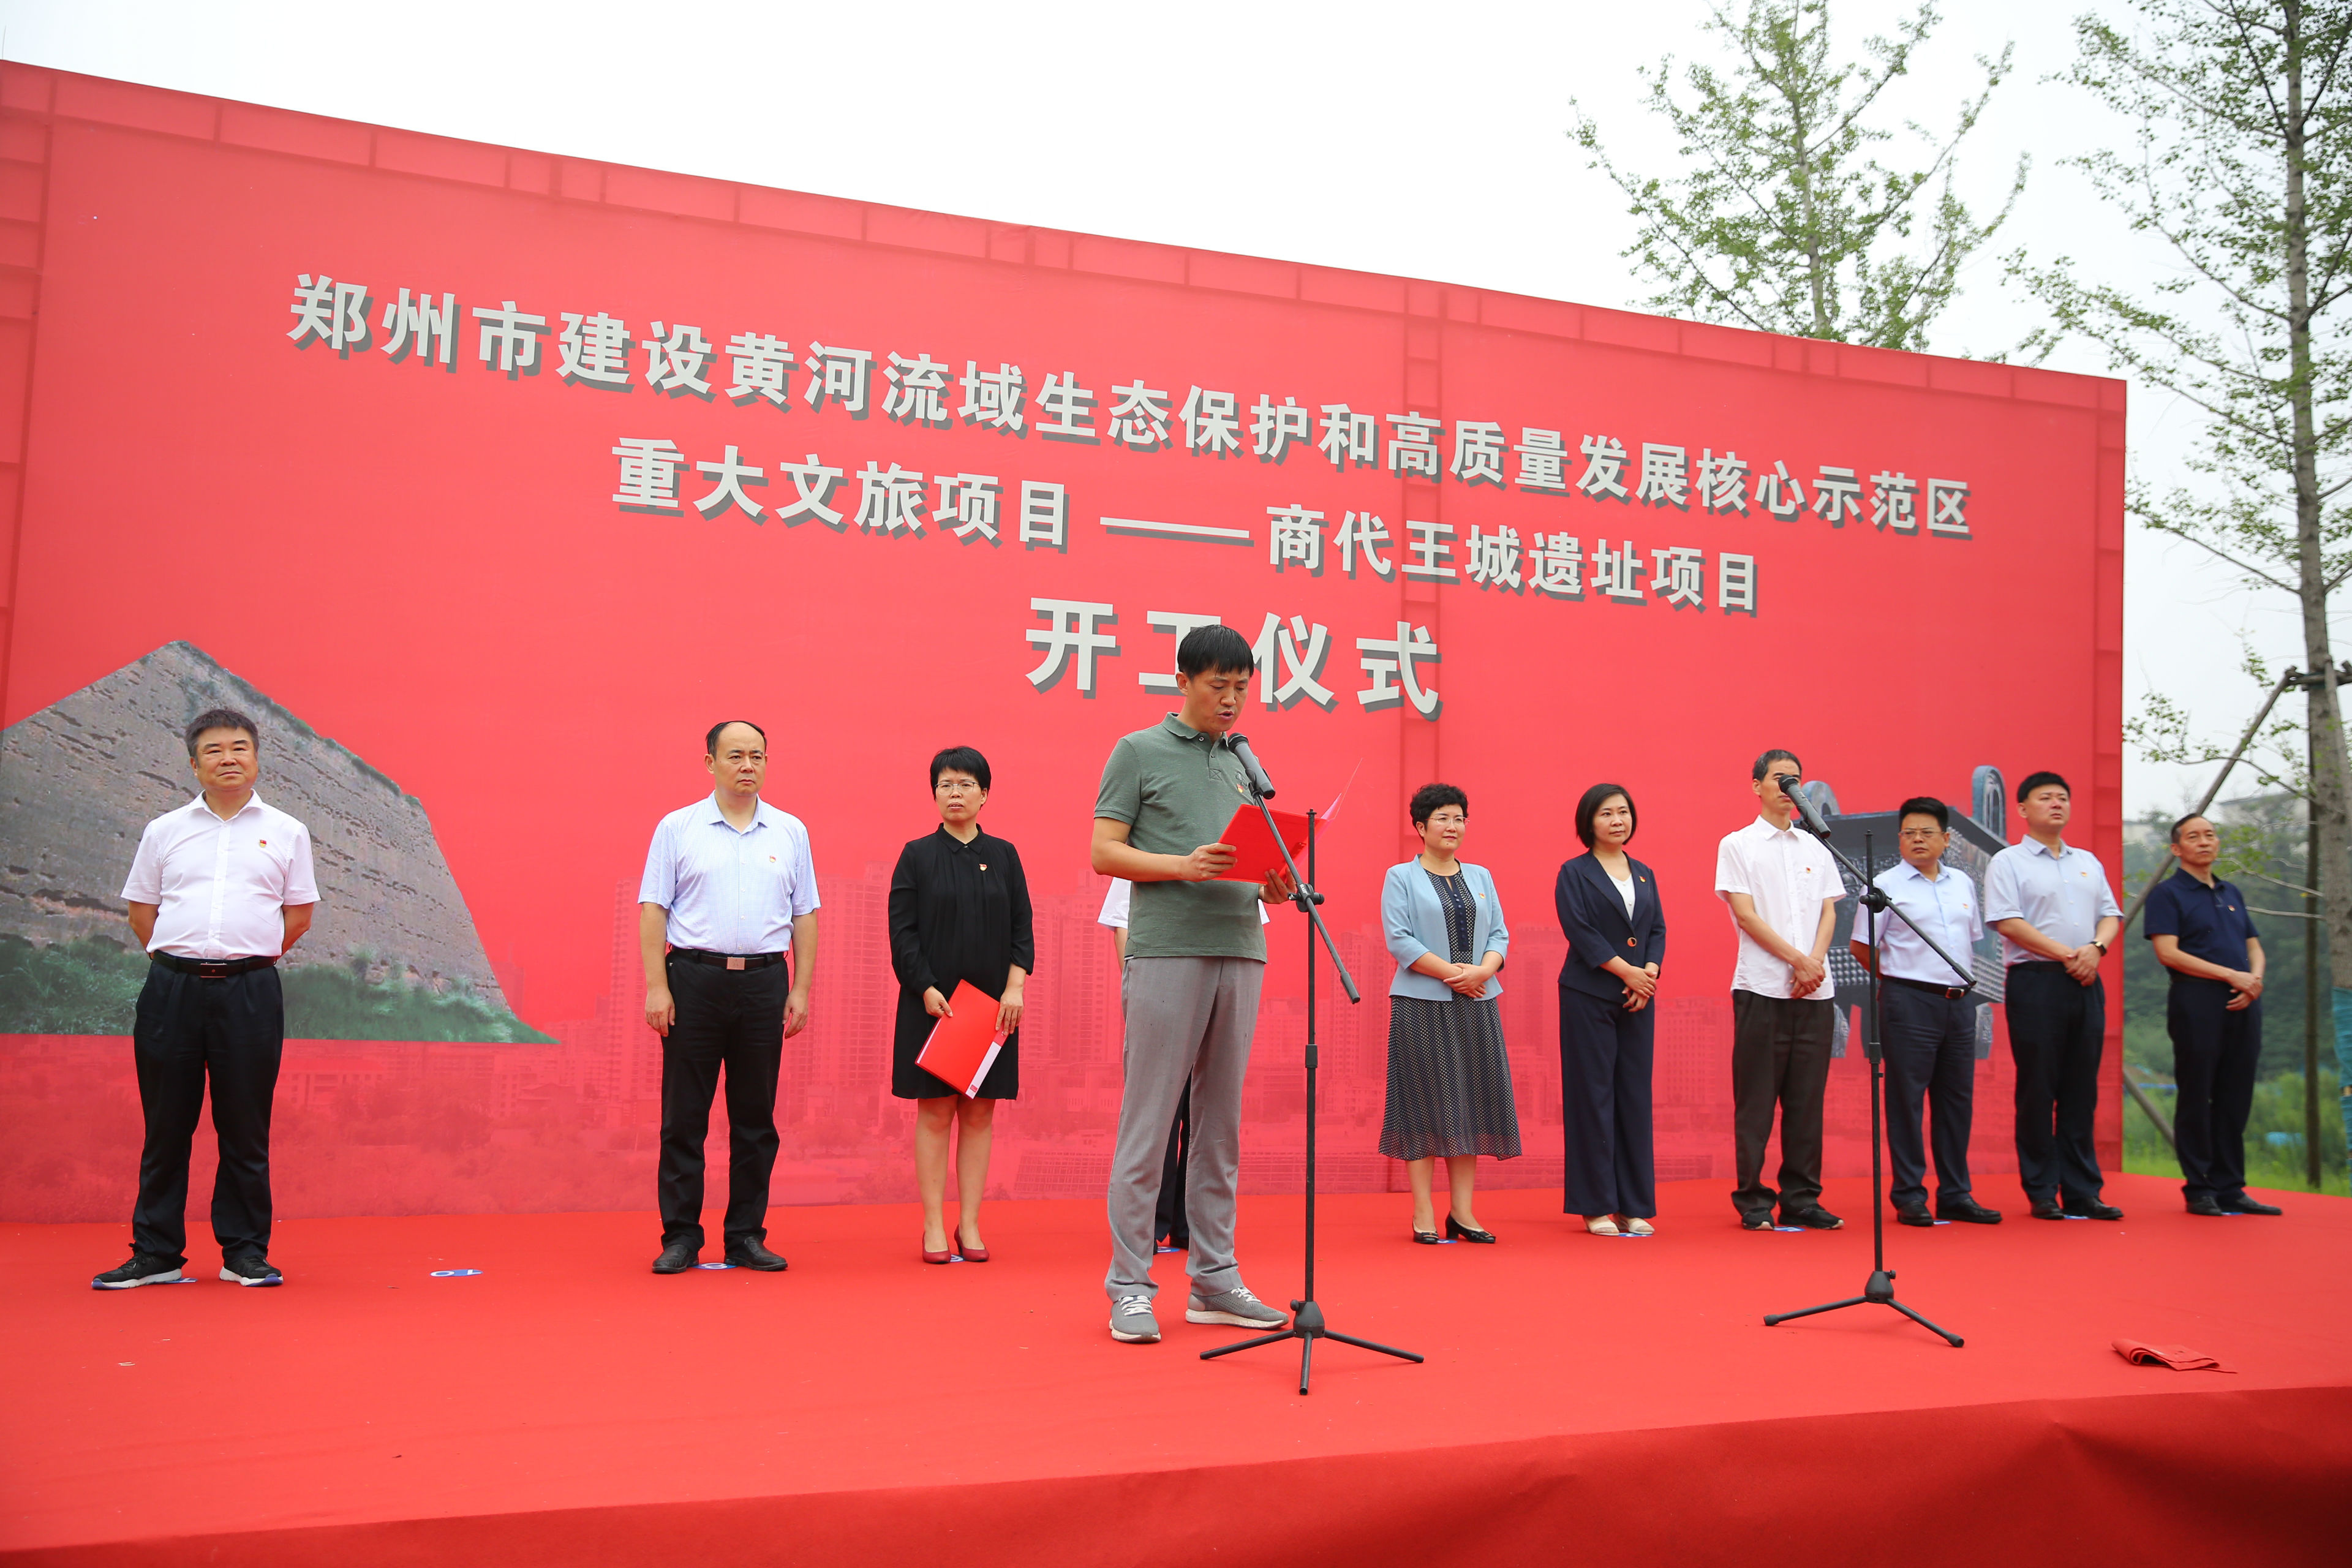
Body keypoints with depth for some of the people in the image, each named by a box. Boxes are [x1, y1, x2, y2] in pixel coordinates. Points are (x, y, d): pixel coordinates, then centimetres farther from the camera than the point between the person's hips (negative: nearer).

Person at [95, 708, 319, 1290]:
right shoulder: (164, 831, 12)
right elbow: (141, 910, 16)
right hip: (172, 988, 1)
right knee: (166, 1125, 5)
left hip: (250, 991, -1)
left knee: (246, 1127, 2)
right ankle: (155, 1253, 13)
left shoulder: (285, 832, 9)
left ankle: (246, 1252, 10)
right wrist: (180, 962, 7)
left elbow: (299, 914, 13)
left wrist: (246, 958, 7)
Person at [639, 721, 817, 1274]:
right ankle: (680, 1237, 11)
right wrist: (657, 986, -7)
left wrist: (800, 989, 4)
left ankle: (747, 1235, 15)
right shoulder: (677, 828, 4)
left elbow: (804, 914, 10)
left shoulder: (790, 832, 10)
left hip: (764, 981, 2)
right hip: (694, 979, -2)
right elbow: (653, 910, 1)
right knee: (684, 1116, 2)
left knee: (756, 1118, 6)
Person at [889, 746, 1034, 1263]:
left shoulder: (1003, 856, 8)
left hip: (993, 1004, 2)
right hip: (933, 1002, -2)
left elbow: (1022, 928, 7)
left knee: (979, 1113, 4)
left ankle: (969, 1225, 11)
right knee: (935, 1112, 0)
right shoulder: (917, 855, 2)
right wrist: (927, 989, -12)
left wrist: (1014, 987, -6)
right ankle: (934, 1227, 7)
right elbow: (902, 931, -2)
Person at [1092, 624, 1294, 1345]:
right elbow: (1104, 852, -3)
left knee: (1221, 1123, 10)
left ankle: (1215, 1279, 17)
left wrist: (1273, 884, -1)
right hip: (1167, 952, -6)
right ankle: (1129, 1285, 4)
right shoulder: (1138, 752, 3)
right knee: (1148, 1124, -3)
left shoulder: (1245, 765, 19)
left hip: (1240, 952, 6)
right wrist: (1184, 865, -17)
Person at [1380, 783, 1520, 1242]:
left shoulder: (1480, 877, 16)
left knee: (1471, 1100, 4)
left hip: (1477, 1004, 5)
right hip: (1422, 1004, -5)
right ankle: (1423, 1215, 1)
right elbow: (1399, 939, -8)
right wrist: (1451, 973, -15)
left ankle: (1462, 1211, 11)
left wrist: (1482, 970, -11)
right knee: (1425, 1103, -4)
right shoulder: (1401, 878, 2)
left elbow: (1499, 933, 9)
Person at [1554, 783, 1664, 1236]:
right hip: (1589, 995, -5)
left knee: (1635, 1097, 5)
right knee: (1593, 1096, -3)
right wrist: (1625, 970, -15)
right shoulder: (1574, 873, 0)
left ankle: (1634, 1206, 11)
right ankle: (1596, 1207, 3)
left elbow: (1658, 929, 10)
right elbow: (1578, 929, -10)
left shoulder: (1644, 874, 16)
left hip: (1638, 998, 5)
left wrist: (1650, 972, -8)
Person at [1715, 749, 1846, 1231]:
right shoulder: (1737, 846, 3)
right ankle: (1753, 1199, 5)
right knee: (1756, 1100, -2)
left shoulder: (1816, 848, 16)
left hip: (1815, 990, 4)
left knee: (1807, 1099, 5)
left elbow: (1828, 914, 10)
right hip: (1763, 987, -4)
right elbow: (1746, 915, -5)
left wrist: (1816, 962, -8)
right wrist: (1798, 960, -11)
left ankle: (1801, 1199, 12)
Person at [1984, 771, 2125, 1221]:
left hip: (2086, 982, 5)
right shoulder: (2009, 862, 1)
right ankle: (2042, 1194, 4)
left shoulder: (2088, 862, 20)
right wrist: (2064, 954, -14)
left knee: (2082, 1091, 6)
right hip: (2036, 981, -5)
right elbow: (2008, 921, -9)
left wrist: (2095, 947, -6)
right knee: (2038, 1090, -2)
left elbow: (2110, 914, 15)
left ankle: (2082, 1192, 11)